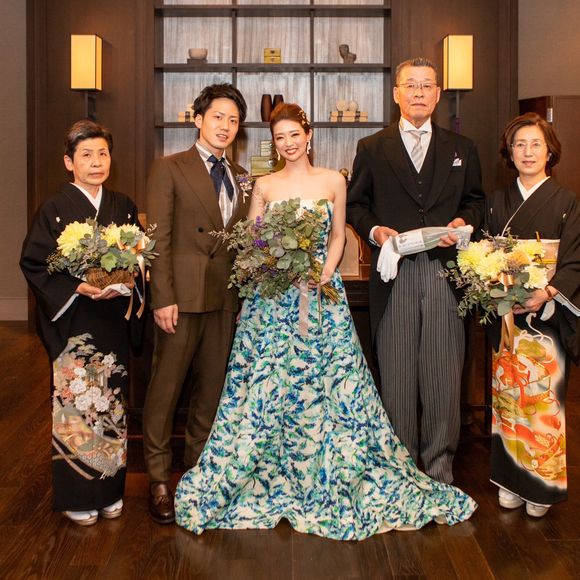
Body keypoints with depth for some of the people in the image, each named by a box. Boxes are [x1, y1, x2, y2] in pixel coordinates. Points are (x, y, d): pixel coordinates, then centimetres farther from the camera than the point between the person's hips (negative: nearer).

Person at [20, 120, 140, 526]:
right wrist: (77, 286, -19)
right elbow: (34, 262, -7)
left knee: (112, 402, 9)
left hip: (113, 320, 4)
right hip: (72, 321, -4)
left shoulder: (124, 207, 8)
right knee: (74, 402, 0)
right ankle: (77, 497, 14)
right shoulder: (55, 210, -3)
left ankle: (110, 490, 22)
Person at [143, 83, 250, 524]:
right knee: (166, 388, 0)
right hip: (183, 296, -5)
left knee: (212, 388, 12)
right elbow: (159, 238, -7)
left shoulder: (239, 175, 16)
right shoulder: (169, 169, 0)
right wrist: (163, 298, -14)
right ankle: (159, 479, 13)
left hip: (227, 297, 5)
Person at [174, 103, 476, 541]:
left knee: (329, 384, -1)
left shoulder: (333, 181, 7)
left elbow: (338, 236, 10)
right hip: (272, 297, 0)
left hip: (322, 292, 0)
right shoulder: (265, 186, 7)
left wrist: (324, 274, -7)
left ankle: (332, 482, 14)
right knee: (266, 387, 0)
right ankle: (266, 479, 14)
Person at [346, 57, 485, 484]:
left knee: (444, 374, 1)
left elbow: (476, 200, 18)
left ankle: (439, 469, 14)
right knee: (396, 376, 4)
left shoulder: (461, 149, 14)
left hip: (445, 272, 1)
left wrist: (464, 221, -3)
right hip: (394, 275, 0)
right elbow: (355, 205, 11)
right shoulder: (372, 149, 11)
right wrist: (374, 231, -7)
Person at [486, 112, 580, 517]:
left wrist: (547, 293, -22)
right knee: (506, 396, 6)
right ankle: (511, 480, 18)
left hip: (546, 316, -3)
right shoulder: (497, 202, 11)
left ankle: (541, 485, 11)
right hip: (505, 316, 3)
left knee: (542, 398, -2)